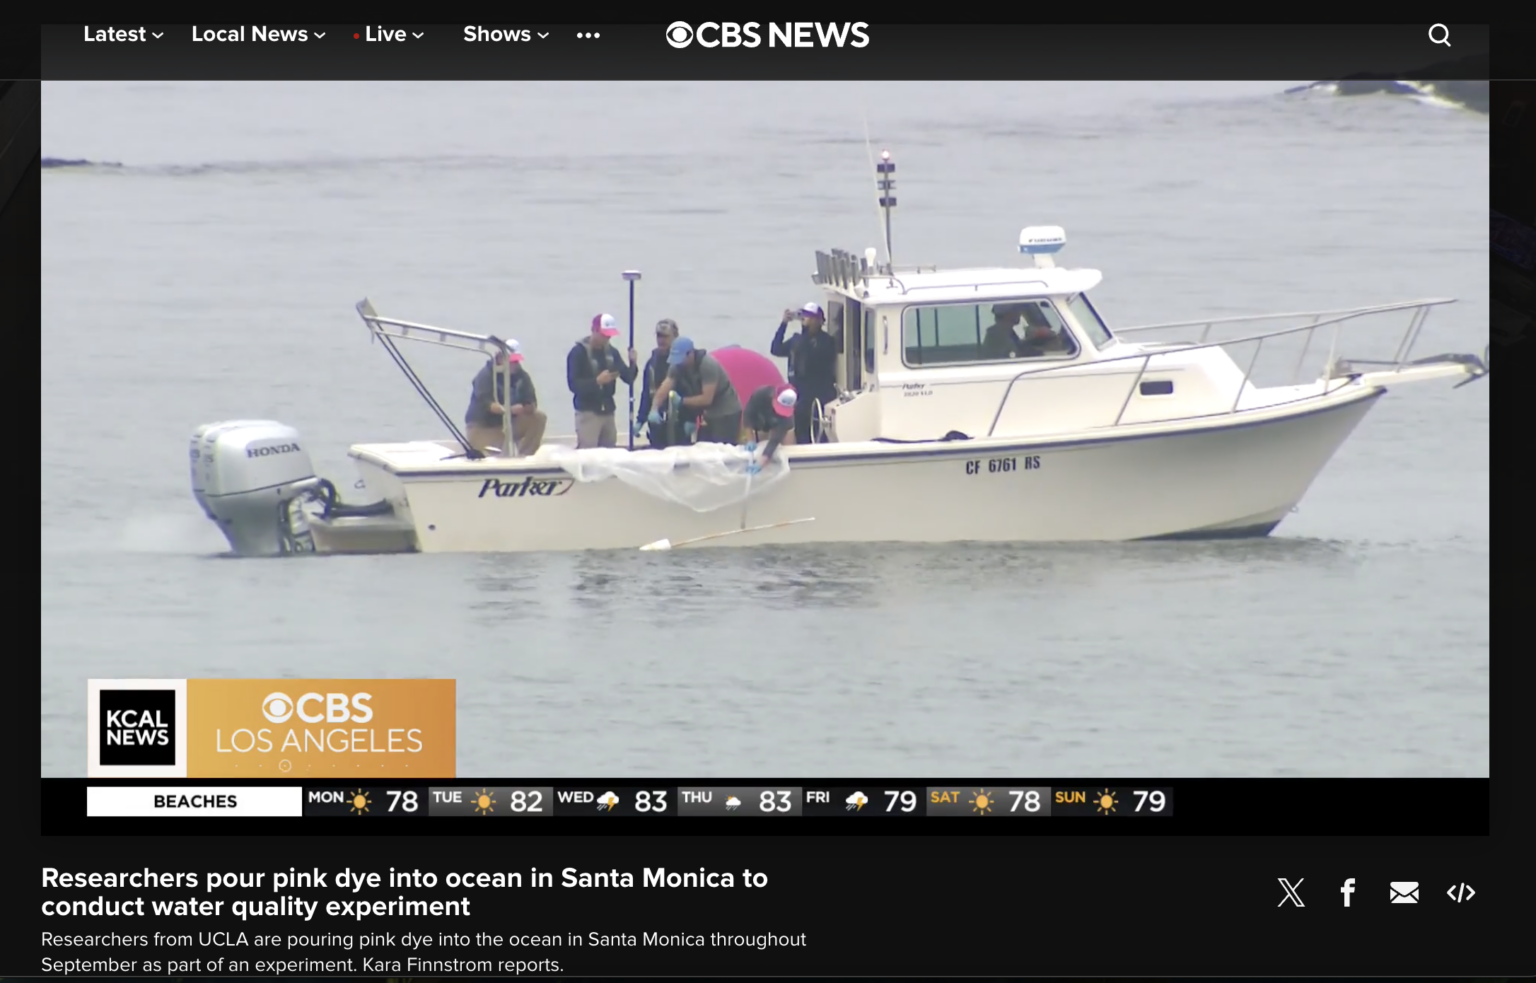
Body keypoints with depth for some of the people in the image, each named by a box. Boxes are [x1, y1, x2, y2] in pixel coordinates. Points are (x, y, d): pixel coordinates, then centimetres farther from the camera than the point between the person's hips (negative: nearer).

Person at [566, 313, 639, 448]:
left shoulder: (611, 352, 10)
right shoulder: (578, 352, -7)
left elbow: (628, 377, 7)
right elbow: (574, 384, -14)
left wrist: (633, 364, -14)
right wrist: (597, 381, -27)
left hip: (608, 412, 6)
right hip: (588, 412, -6)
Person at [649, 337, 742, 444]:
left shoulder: (707, 365, -25)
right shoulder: (678, 366, -6)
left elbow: (706, 399, -28)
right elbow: (664, 389, -15)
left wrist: (681, 401, -22)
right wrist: (654, 409, -31)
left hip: (726, 414, -7)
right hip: (709, 414, 7)